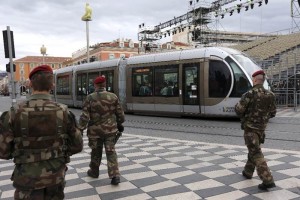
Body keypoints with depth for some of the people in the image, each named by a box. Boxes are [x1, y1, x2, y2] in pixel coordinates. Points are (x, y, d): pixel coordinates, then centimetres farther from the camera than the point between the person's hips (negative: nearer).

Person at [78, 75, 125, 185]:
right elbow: (120, 114, 3)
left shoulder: (90, 98, -9)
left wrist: (81, 128, -1)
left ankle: (94, 172, 35)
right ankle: (115, 175, -3)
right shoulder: (113, 97, -3)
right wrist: (119, 124, 19)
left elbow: (84, 116, -12)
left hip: (95, 130, -1)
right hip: (110, 129, 1)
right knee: (111, 151, 6)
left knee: (96, 151, 17)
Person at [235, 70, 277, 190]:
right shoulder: (270, 96, 0)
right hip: (262, 127, 7)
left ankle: (268, 180, -12)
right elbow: (272, 113, 6)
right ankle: (248, 172, 38)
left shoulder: (249, 94, -18)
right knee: (254, 150, 22)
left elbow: (239, 110, -16)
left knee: (256, 154, -6)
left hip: (250, 127, -6)